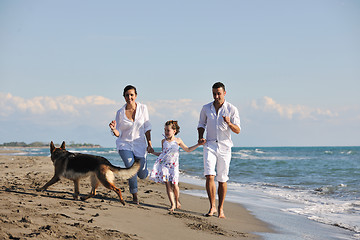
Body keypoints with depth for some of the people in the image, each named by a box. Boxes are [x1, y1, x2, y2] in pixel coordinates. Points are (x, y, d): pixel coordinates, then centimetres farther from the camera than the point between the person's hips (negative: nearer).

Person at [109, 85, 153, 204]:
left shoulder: (143, 108, -5)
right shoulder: (120, 113, -7)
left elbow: (147, 127, 2)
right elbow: (118, 134, -2)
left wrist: (149, 144, -1)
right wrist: (114, 129, -25)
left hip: (139, 145, 1)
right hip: (124, 145, -1)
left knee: (143, 175, 4)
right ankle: (135, 195, 0)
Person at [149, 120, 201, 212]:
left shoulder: (178, 141, 4)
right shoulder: (164, 141, 9)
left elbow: (188, 149, 15)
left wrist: (198, 144, 8)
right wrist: (153, 152, 17)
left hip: (173, 165, -1)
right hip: (164, 164, 1)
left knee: (174, 184, -9)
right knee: (167, 184, -9)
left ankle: (177, 201, 16)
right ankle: (172, 204, -5)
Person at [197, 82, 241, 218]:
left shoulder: (232, 109, -4)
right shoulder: (206, 108, 3)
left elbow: (237, 130, -6)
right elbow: (201, 124, 19)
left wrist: (229, 123, -27)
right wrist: (200, 138, 1)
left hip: (224, 147, -1)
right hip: (210, 145, 1)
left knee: (222, 179, 4)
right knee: (209, 176, -16)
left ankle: (220, 209, 18)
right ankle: (212, 207, -9)